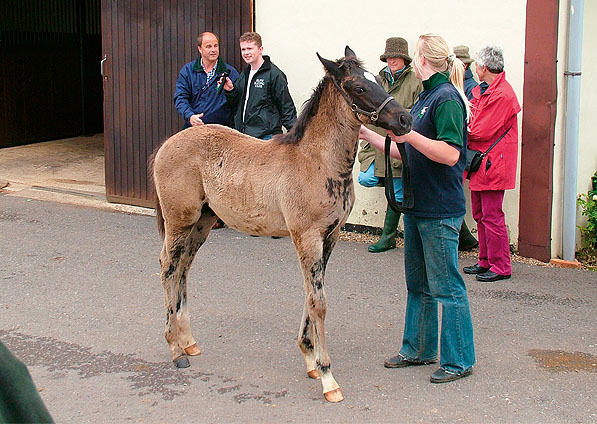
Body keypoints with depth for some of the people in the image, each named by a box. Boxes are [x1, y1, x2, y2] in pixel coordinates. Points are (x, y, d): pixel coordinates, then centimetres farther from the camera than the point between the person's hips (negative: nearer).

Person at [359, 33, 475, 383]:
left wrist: (409, 135, -28)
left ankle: (460, 360, 7)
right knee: (418, 284, 17)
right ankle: (418, 349, 28)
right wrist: (368, 135, 18)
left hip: (441, 211, -10)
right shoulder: (426, 98, 14)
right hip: (417, 206, 10)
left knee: (445, 286, -3)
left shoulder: (446, 99, -15)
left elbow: (450, 154, -24)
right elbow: (409, 154, 19)